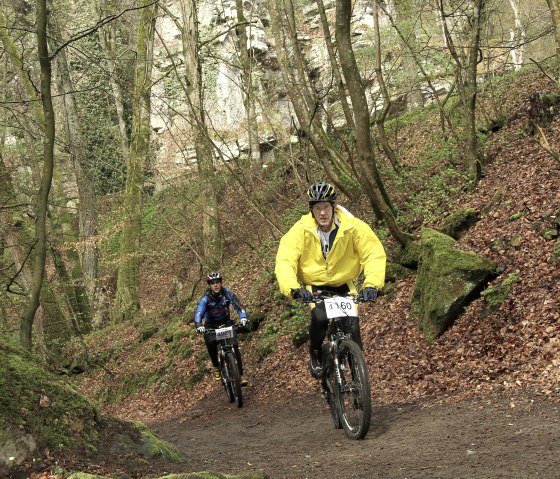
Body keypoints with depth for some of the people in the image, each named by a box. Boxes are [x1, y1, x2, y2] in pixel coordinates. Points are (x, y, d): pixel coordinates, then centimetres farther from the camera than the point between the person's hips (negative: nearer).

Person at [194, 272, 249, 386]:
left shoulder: (227, 293, -19)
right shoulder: (206, 298, -22)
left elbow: (237, 305, -29)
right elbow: (198, 312, -35)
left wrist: (243, 317, -49)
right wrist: (199, 325, -55)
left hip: (226, 323, 1)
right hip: (211, 325, -1)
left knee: (234, 346, -17)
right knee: (211, 342, -30)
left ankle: (240, 375, -12)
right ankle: (216, 367, -6)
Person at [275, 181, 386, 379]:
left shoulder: (353, 226, -19)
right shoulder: (301, 230, -21)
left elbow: (374, 253, -22)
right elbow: (285, 261, -28)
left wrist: (372, 284, -38)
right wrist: (292, 288, -46)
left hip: (343, 285, 1)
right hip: (313, 286, -1)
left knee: (352, 326, -19)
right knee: (320, 317, -28)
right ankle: (315, 355, -1)